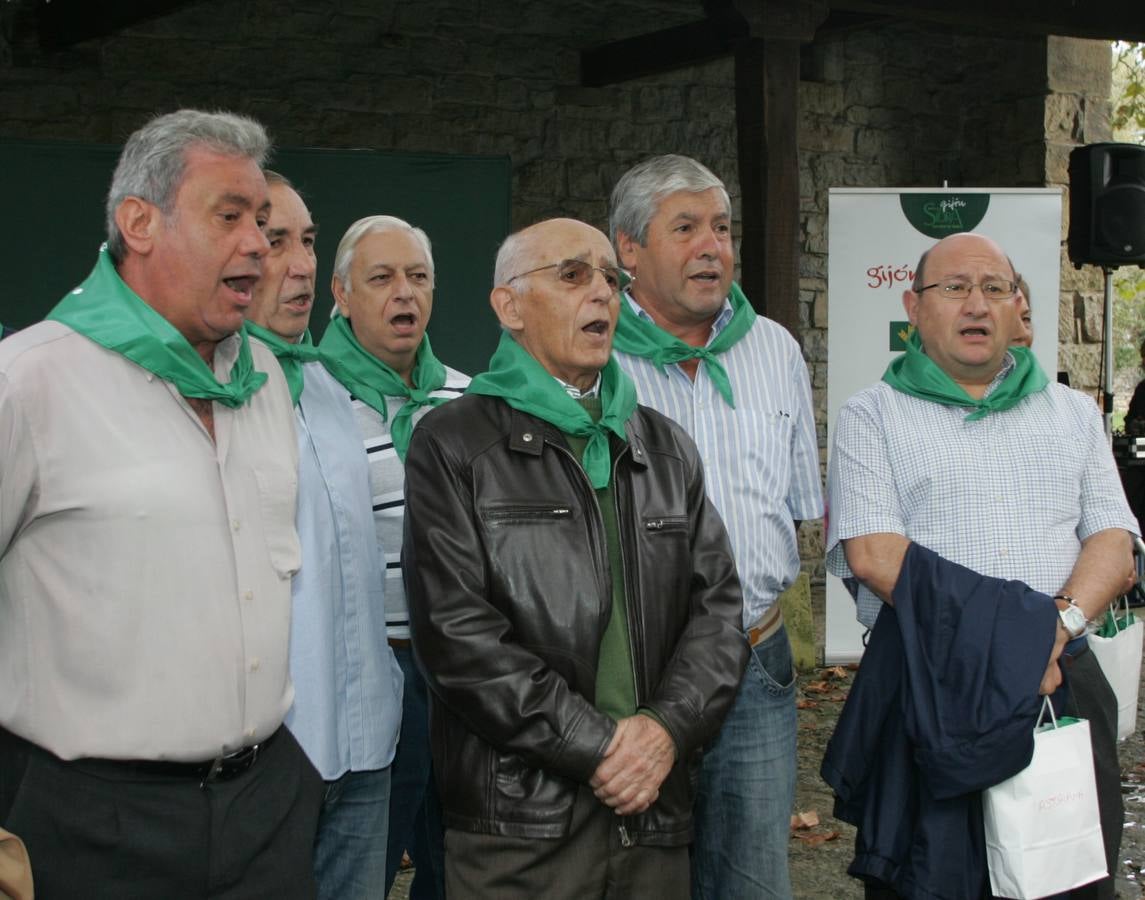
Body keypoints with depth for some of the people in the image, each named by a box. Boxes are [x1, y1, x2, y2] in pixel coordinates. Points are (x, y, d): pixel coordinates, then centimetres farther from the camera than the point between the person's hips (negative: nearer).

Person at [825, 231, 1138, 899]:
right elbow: (873, 553, -7)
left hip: (1063, 679, 3)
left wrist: (1062, 623, -12)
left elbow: (1115, 543, 8)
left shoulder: (1073, 412, 18)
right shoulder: (873, 416, 6)